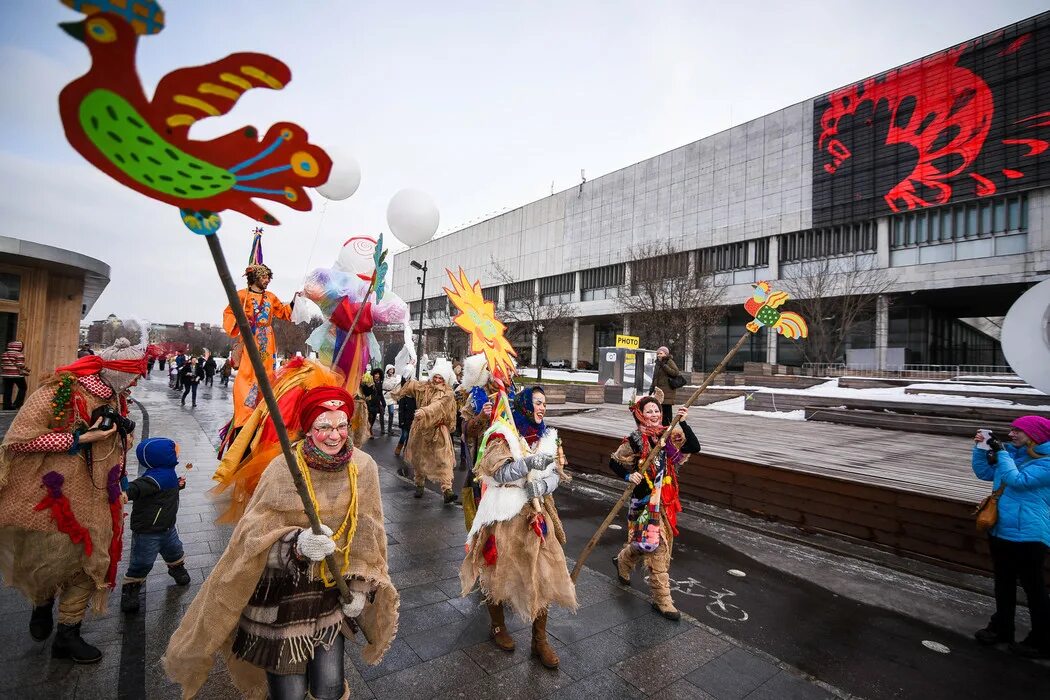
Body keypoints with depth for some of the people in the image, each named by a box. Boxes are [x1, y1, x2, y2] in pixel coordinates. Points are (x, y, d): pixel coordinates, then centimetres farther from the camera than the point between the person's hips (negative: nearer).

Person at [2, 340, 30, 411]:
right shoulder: (19, 354, -11)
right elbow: (21, 366, -15)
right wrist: (26, 371, 0)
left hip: (6, 375, 7)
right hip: (17, 375, -6)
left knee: (7, 391, 9)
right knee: (22, 388, 7)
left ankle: (7, 406, 11)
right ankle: (17, 404, 0)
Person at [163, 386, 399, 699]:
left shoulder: (364, 467, -10)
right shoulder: (283, 470, -18)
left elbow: (367, 535, 1)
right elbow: (255, 539, -16)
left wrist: (360, 586, 3)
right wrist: (297, 544, -35)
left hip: (333, 590, 3)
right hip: (282, 593, -2)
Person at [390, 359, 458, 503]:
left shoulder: (447, 394, -11)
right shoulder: (424, 386, 5)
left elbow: (438, 405, -29)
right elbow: (410, 386, 17)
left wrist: (424, 411, -43)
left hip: (438, 431, -4)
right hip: (421, 429, 4)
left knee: (443, 460, -12)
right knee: (419, 458, 13)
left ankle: (447, 490, -18)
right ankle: (419, 485, 29)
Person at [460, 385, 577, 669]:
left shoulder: (548, 438, 6)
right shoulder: (503, 435, -11)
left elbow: (556, 474, 1)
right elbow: (498, 473, -21)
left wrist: (542, 485, -20)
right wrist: (529, 463, -33)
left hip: (538, 513, 5)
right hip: (504, 514, -4)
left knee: (543, 573, 7)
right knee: (499, 570, 12)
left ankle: (540, 640, 24)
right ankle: (497, 626, 37)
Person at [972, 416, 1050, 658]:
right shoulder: (1012, 454, 7)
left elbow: (1017, 480, -26)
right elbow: (984, 472, 15)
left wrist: (1001, 453, -19)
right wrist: (981, 448, 3)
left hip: (1027, 537, -8)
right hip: (1000, 532, 8)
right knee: (1003, 584, 19)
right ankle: (1001, 627, 34)